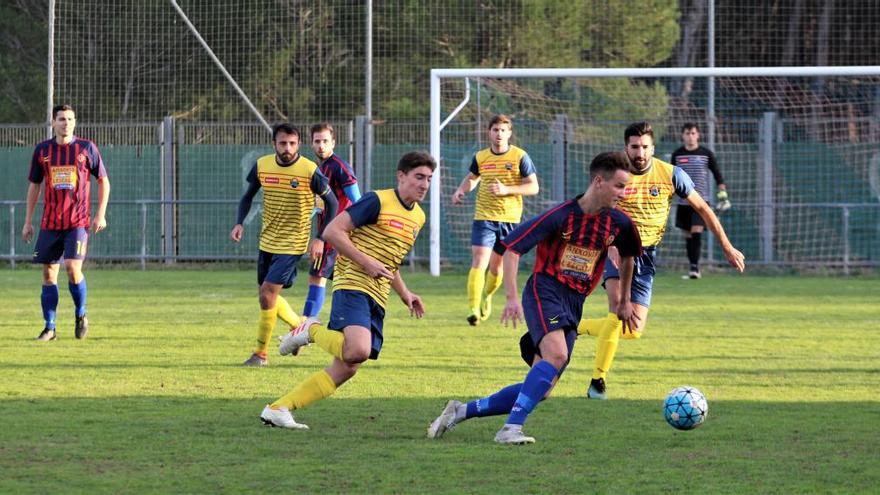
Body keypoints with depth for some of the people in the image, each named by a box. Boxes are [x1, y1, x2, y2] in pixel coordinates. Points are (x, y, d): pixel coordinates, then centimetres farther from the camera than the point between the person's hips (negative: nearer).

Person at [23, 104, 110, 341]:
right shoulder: (42, 150, 6)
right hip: (50, 222, 3)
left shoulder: (86, 148, 0)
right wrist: (28, 221, 11)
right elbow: (34, 185, 14)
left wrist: (101, 214, -3)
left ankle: (81, 315, 8)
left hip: (79, 221, -3)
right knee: (48, 274, 2)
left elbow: (104, 181, 6)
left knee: (73, 268, -16)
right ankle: (49, 328, 9)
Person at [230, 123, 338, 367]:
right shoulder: (262, 166, -3)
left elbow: (331, 202, -4)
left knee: (267, 293, -14)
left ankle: (260, 354, -3)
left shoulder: (310, 171, -15)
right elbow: (248, 195, 12)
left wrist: (321, 239, -7)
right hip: (267, 241, 6)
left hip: (292, 244, -6)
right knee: (269, 296, 13)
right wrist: (240, 223, -4)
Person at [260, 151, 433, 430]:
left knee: (345, 369, -1)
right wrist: (366, 262, -15)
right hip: (353, 285, -8)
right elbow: (332, 231, -11)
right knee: (357, 350, -32)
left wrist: (405, 295, 24)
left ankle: (277, 410, 4)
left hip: (377, 300, 8)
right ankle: (312, 331, -3)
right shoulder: (378, 201, -6)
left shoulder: (418, 217, 20)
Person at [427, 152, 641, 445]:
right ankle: (511, 428, -34)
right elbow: (512, 248, -10)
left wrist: (624, 301, 31)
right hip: (545, 291, -6)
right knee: (556, 354, -33)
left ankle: (461, 412, 12)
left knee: (541, 390, -1)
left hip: (574, 305, 6)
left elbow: (628, 256, 27)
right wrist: (512, 298, -18)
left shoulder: (618, 223, 4)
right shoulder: (561, 216, -12)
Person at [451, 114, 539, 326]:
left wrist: (506, 189, -17)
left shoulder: (520, 156, -4)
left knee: (497, 266, 10)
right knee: (479, 261, -15)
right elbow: (472, 178, 24)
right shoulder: (480, 157, 4)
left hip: (510, 219, 0)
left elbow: (533, 187, -4)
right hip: (484, 217, 0)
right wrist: (461, 190, 3)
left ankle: (487, 295, 40)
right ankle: (473, 308, -20)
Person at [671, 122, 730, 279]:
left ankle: (695, 267, -17)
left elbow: (717, 174, 6)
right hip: (683, 202, 3)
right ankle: (693, 268, 15)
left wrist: (722, 194, 1)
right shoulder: (677, 155, 6)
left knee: (696, 232, -17)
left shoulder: (706, 153, 0)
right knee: (688, 235, 6)